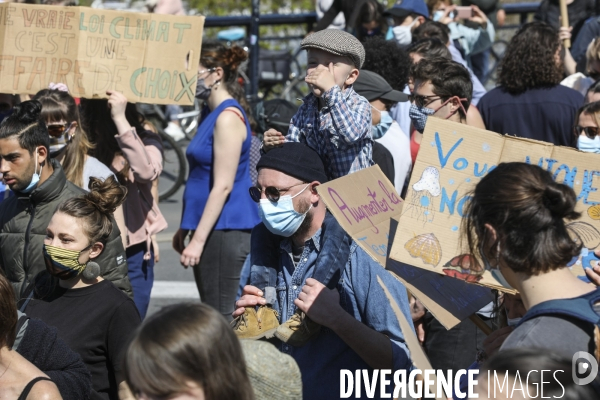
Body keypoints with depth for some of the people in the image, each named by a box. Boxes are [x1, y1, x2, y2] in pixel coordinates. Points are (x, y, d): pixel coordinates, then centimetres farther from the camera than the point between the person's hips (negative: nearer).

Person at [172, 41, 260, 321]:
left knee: (220, 318, -9)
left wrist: (198, 239, -19)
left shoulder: (228, 118, -15)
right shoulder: (210, 114, 16)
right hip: (211, 229, 10)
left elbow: (223, 186, -19)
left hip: (225, 231, -10)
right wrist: (185, 229, 21)